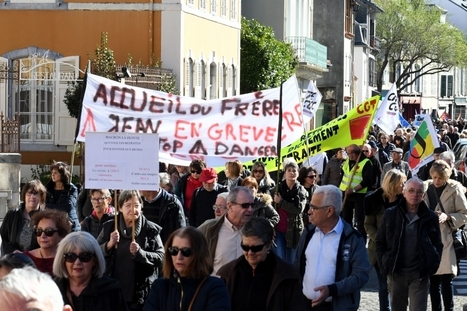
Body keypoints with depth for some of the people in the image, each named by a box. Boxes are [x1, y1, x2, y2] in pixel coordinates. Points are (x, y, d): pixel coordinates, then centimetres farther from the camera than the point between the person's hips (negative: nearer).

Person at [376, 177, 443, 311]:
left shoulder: (430, 217, 1)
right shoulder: (390, 214, 1)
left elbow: (437, 245, 9)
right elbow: (380, 242, 7)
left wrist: (433, 265, -4)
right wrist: (383, 265, -2)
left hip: (420, 275, -1)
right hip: (396, 273, 1)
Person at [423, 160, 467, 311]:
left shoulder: (455, 189, -4)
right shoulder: (425, 187, 5)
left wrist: (447, 217, -16)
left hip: (446, 239, -4)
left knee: (446, 279, -8)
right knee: (433, 279, 10)